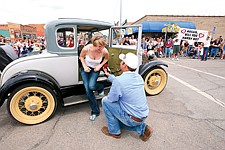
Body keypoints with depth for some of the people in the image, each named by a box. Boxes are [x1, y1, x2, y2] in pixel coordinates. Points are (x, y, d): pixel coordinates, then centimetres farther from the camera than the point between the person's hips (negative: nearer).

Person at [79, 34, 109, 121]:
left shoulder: (105, 51, -25)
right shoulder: (87, 48, -27)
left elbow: (106, 58, 0)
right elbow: (81, 56, -4)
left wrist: (100, 66, -14)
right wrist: (84, 66, -16)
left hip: (95, 69, -1)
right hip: (86, 69, 1)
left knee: (91, 86, -25)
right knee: (88, 90, -7)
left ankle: (101, 88, 15)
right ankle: (95, 111, 10)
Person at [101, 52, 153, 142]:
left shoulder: (119, 80, -25)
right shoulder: (138, 77, -1)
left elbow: (111, 99, -12)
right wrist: (109, 75, 22)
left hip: (133, 119, -8)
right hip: (143, 116, 8)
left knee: (105, 101, 1)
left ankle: (114, 132, 15)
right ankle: (142, 128, 15)